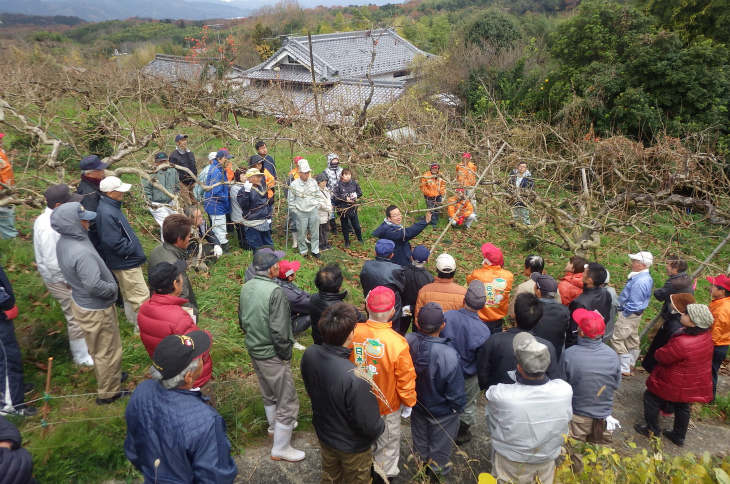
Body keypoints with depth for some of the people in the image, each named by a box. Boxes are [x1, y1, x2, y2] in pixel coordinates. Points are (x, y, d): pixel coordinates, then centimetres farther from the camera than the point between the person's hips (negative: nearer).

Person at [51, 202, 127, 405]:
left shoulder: (63, 243, -5)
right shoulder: (82, 253, -35)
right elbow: (94, 285, -35)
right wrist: (113, 288, -18)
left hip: (80, 302, 9)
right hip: (96, 308, -9)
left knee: (97, 348, 29)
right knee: (108, 351, 11)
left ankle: (108, 376, 50)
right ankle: (109, 392, 28)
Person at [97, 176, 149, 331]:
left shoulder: (111, 206, 5)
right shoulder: (107, 213, -26)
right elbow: (115, 243, -27)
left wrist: (135, 248, 11)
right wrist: (134, 249, -15)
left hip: (125, 260, 10)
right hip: (126, 262, -10)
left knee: (129, 295, 24)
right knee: (141, 296, -1)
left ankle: (134, 321, 40)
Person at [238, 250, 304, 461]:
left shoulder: (246, 288, -1)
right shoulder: (275, 291, -25)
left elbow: (243, 321, 11)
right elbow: (279, 330, -25)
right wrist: (286, 354, -12)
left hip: (254, 351, 8)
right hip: (272, 356, -8)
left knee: (268, 394, 29)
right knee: (288, 402, 7)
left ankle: (275, 425, 51)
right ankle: (281, 449, 20)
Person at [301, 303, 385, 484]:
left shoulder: (309, 355, -23)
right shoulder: (354, 378, -43)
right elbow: (369, 425, -29)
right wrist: (381, 427, -7)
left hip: (323, 433, 5)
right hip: (352, 445, -5)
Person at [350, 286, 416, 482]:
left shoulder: (353, 333, -24)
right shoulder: (397, 343, -32)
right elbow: (405, 379, -18)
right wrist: (408, 403, -1)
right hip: (387, 405, -4)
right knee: (387, 444, 24)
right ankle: (384, 476, 43)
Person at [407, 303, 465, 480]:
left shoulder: (407, 342, -29)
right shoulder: (448, 355, -41)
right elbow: (455, 392, -25)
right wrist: (459, 407, -2)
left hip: (416, 404, 4)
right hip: (442, 411, -3)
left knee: (420, 441, 32)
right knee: (439, 446, 26)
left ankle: (423, 464, 58)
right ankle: (437, 472, 51)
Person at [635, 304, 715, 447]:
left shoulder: (682, 343, -38)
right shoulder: (706, 335, -11)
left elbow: (661, 356, -21)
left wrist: (658, 352, -3)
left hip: (676, 384, -8)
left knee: (651, 397, 14)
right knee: (682, 406, 25)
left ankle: (653, 431, 28)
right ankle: (679, 436, 41)